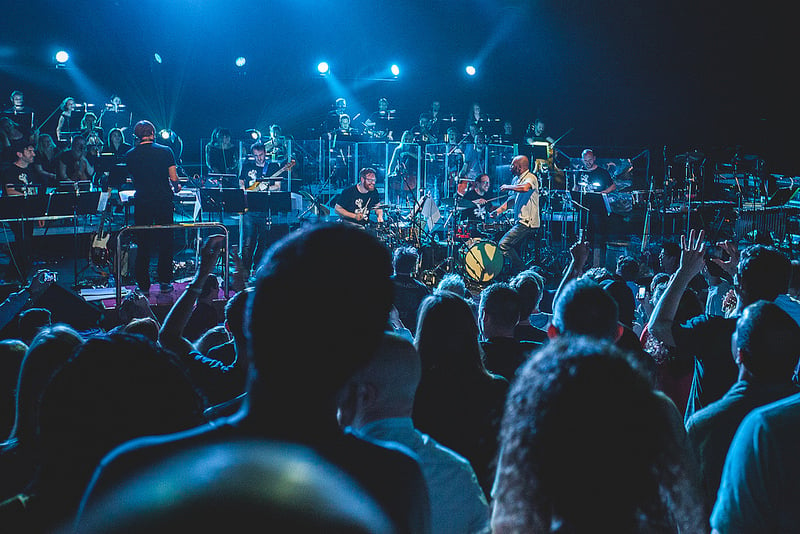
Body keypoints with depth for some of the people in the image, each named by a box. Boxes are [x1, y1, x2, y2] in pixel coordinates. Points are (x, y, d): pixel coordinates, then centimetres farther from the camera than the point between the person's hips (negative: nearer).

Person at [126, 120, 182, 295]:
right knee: (165, 241, 10)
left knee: (143, 244, 6)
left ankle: (143, 285, 7)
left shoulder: (130, 155, 0)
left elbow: (134, 180, 10)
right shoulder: (165, 151, -4)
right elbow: (174, 179, -5)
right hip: (164, 201, 0)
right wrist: (176, 187, 16)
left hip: (142, 202, 0)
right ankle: (165, 282, 14)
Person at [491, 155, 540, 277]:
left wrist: (507, 187, -19)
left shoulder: (530, 177, -12)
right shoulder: (516, 180, 16)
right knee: (513, 250, 12)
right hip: (520, 222, 10)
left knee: (503, 244, -16)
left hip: (527, 223, -10)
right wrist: (498, 211, 12)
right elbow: (512, 199, 25)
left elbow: (525, 188, -35)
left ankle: (522, 271, -8)